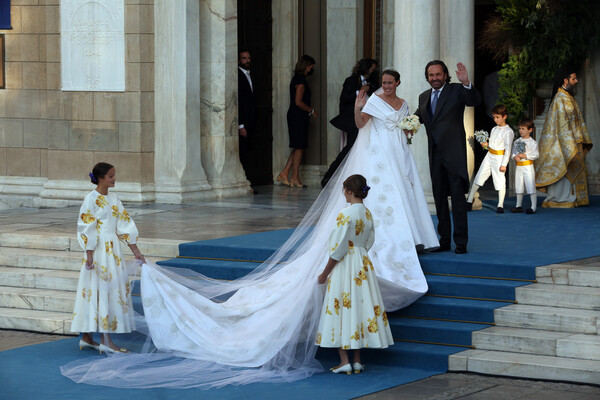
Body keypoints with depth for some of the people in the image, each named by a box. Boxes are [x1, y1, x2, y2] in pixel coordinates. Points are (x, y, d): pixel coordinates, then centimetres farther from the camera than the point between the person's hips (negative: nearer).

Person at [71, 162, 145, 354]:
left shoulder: (113, 199, 12)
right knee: (104, 289, -8)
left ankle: (86, 338, 15)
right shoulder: (91, 199, -10)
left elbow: (125, 225, 12)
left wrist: (136, 251, 9)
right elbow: (86, 228, -13)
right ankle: (106, 341, -7)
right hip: (99, 250, -8)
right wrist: (90, 254, -18)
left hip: (113, 250, 8)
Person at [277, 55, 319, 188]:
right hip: (298, 117, -10)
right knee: (299, 147, -4)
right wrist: (312, 111, -9)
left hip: (295, 117, 10)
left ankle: (284, 173, 9)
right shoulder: (301, 79, -15)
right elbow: (298, 102, -20)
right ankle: (295, 178, 0)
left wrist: (310, 110, 16)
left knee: (298, 147, 12)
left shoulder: (297, 78, 16)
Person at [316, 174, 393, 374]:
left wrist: (325, 274, -9)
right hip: (363, 265, 7)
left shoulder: (346, 214, -18)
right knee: (360, 307, 11)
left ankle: (344, 361, -2)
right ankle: (357, 361, 13)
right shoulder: (368, 214, 5)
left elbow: (338, 248, -17)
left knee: (341, 308, 0)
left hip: (345, 265, -7)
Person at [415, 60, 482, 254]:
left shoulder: (456, 91, -3)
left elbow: (475, 101, -18)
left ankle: (461, 242, -4)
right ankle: (444, 240, 18)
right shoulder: (424, 97, 15)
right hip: (435, 154, 6)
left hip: (454, 153, -6)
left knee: (458, 197, -6)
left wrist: (466, 83, -36)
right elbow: (417, 116, 24)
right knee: (440, 198, 11)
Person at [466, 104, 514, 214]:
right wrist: (486, 145, 0)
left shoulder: (508, 131, -9)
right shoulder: (494, 129, 13)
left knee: (500, 180, -2)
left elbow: (508, 149, -12)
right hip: (489, 156, 7)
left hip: (499, 158, -7)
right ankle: (469, 201, 15)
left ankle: (500, 206, 6)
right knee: (479, 177, 7)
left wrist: (504, 164, -16)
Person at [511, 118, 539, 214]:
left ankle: (533, 207, -5)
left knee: (530, 187, -8)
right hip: (519, 166, 6)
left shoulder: (532, 142, -6)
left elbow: (536, 155, -11)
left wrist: (525, 155, -19)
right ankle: (518, 206, 21)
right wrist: (515, 157, -11)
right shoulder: (517, 142, 10)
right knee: (519, 187, 12)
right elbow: (513, 152, 11)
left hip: (528, 166, -6)